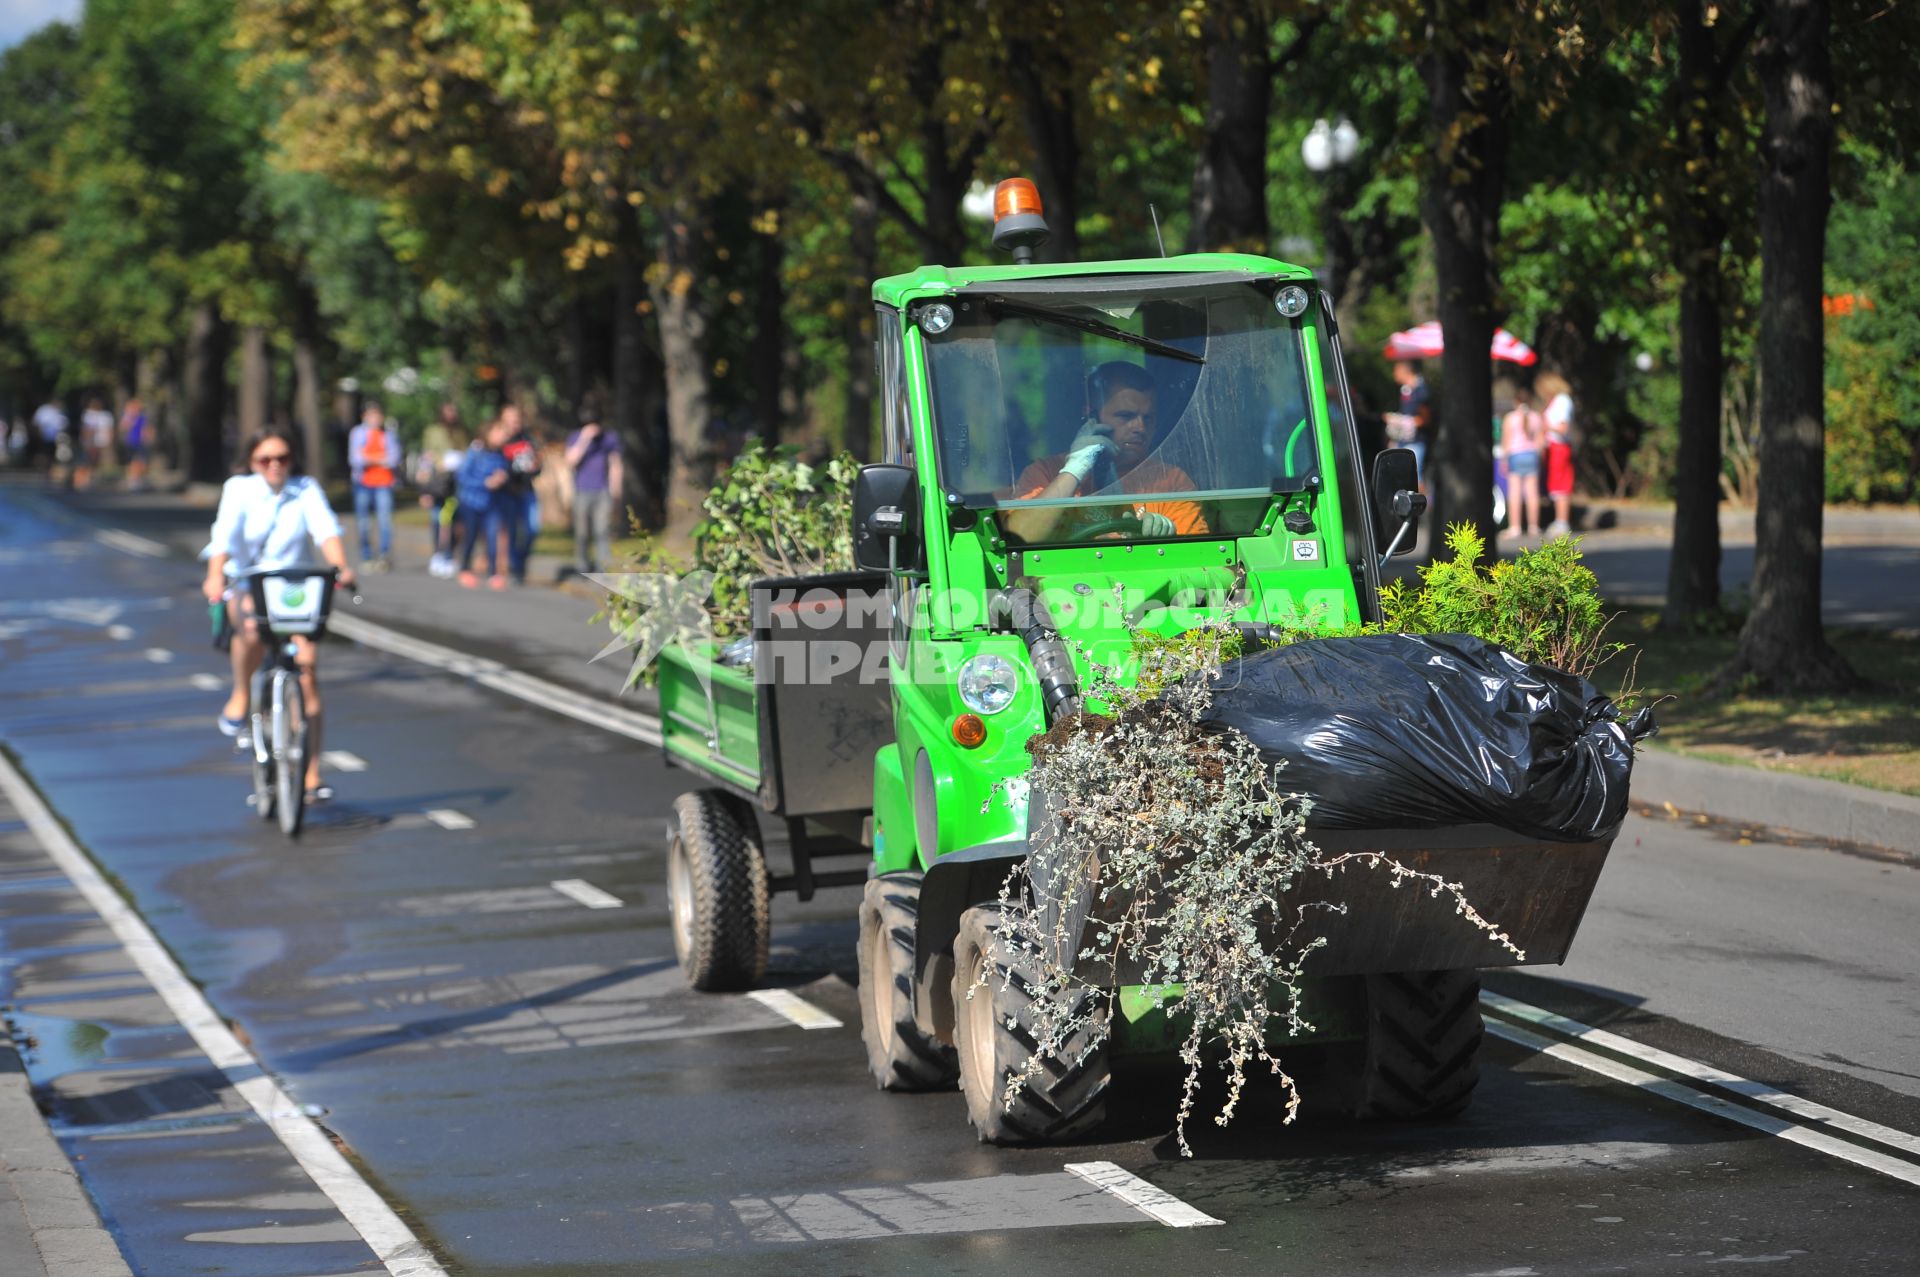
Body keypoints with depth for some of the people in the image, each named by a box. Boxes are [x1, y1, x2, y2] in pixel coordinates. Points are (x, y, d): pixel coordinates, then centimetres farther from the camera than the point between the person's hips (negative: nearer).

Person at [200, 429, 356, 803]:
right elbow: (225, 534, -22)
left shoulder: (307, 491, -4)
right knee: (252, 629, -37)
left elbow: (326, 530, -20)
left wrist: (341, 568, -39)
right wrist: (215, 576, -39)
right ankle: (240, 694, -7)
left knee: (307, 673, -10)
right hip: (245, 584, -2)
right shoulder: (239, 490, -6)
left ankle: (311, 775, -3)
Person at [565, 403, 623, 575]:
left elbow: (616, 466, 12)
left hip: (603, 492, 0)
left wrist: (616, 490, 8)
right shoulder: (577, 437, 5)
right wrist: (584, 440, -18)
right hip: (582, 492, 0)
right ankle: (582, 567, 9)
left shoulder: (610, 438, 7)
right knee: (582, 533, 1)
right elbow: (571, 460, -9)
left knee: (602, 529, -12)